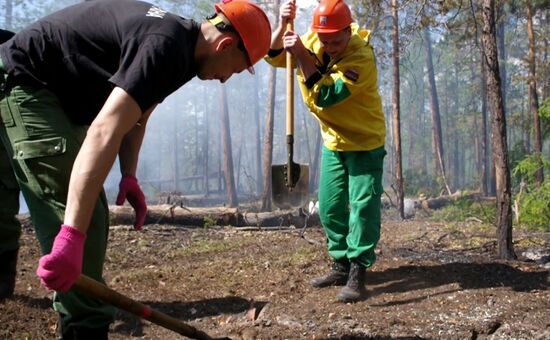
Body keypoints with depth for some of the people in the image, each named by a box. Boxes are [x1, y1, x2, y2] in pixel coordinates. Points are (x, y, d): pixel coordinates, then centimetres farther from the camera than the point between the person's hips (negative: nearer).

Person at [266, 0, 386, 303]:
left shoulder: (362, 57, -29)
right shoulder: (313, 40, -8)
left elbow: (325, 96, -36)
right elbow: (274, 56, -5)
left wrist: (302, 56, -40)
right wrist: (282, 25, -22)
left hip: (365, 143, -6)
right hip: (333, 142, 7)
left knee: (363, 206, -10)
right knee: (329, 208, 9)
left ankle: (357, 273, -5)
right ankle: (342, 265, 20)